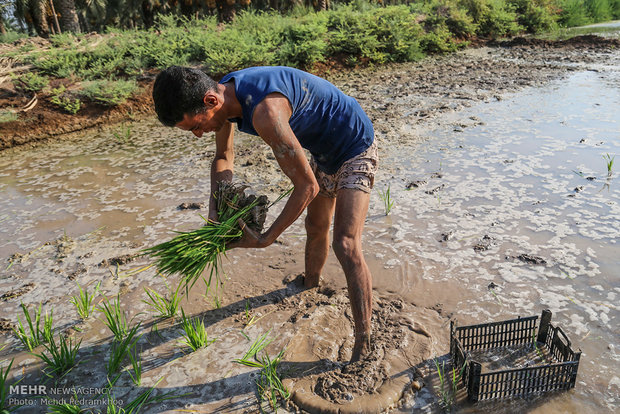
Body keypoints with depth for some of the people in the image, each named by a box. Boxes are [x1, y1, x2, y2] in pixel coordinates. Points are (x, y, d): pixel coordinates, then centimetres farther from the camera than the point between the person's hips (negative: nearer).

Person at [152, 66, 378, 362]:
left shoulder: (264, 111, -40)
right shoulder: (222, 94, -11)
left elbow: (307, 186, -33)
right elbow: (224, 157, 6)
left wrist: (265, 240, -26)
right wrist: (215, 207, -10)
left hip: (355, 147, -9)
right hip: (323, 152, 9)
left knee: (346, 245, -20)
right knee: (316, 227, 25)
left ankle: (363, 348, -7)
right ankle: (310, 285, 53)